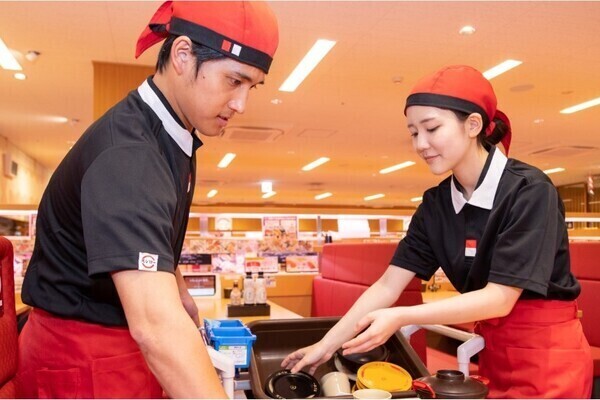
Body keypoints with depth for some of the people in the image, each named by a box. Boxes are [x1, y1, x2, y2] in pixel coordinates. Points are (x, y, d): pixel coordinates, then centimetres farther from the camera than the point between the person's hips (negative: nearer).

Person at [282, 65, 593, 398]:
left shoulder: (529, 191, -21)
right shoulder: (436, 203, -4)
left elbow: (500, 298, -25)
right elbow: (388, 286, -5)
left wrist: (400, 318, -31)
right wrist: (327, 344, -9)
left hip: (547, 355, -5)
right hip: (494, 352, 5)